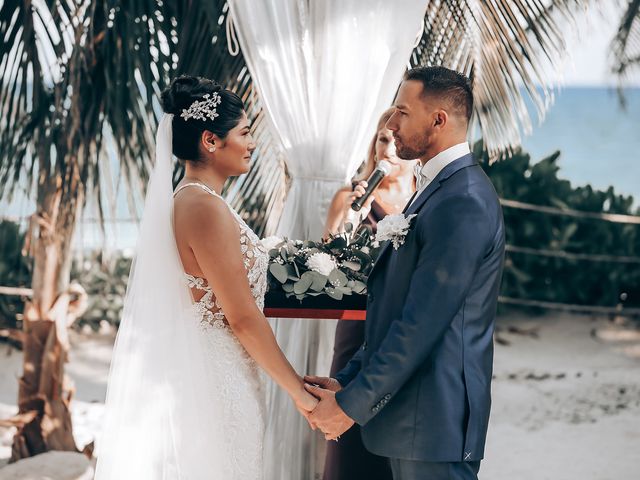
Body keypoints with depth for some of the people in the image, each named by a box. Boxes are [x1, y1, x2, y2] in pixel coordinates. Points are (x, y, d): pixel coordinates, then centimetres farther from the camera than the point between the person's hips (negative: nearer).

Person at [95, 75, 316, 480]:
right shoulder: (205, 206, -19)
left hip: (196, 375, 9)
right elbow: (243, 318, -18)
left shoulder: (186, 200, 9)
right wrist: (299, 392, -10)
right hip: (212, 382, -9)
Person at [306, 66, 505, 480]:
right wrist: (348, 380, 9)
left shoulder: (463, 202, -19)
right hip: (414, 414, 9)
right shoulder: (438, 189, 13)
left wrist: (353, 405, -15)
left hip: (434, 418, -9)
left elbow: (422, 323, -22)